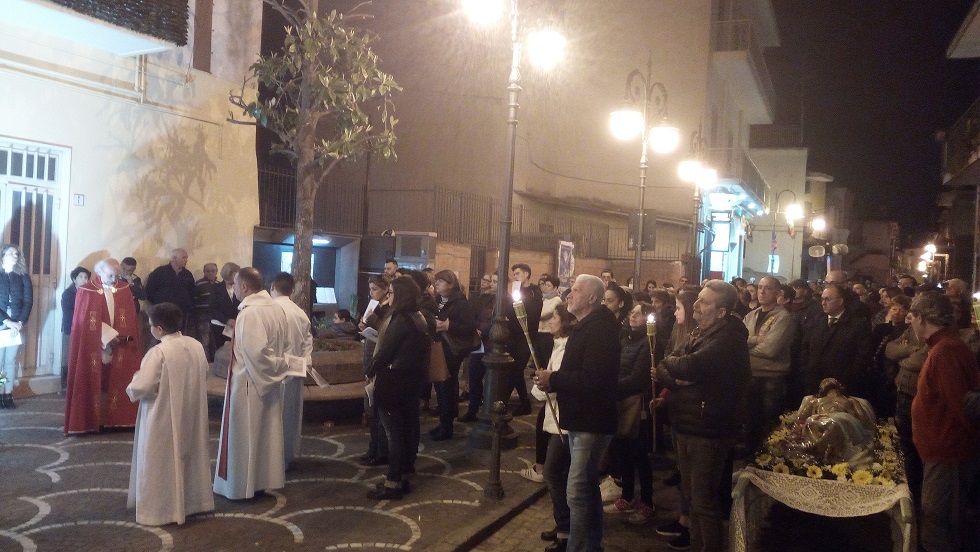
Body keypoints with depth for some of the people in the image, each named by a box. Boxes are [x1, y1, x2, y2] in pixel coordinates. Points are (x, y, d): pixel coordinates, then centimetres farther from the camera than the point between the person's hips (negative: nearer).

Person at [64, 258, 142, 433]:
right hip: (94, 347, -3)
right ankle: (92, 419, 7)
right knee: (94, 383, 1)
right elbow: (85, 320, -9)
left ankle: (114, 419, 10)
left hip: (119, 346, 3)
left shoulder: (124, 289, 4)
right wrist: (109, 335, -15)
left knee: (115, 382, 4)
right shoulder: (87, 291, -5)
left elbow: (130, 316, 5)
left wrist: (125, 335, -11)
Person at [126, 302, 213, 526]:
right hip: (190, 417, 7)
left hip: (162, 419, -7)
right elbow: (203, 377, 10)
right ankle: (192, 501, 29)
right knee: (188, 457, 18)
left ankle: (161, 509, 14)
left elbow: (139, 389, -23)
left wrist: (134, 383, -1)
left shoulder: (158, 353, -22)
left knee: (162, 464, 6)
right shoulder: (196, 346, -2)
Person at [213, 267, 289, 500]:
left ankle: (242, 485, 15)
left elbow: (254, 351, -26)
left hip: (249, 381, -8)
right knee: (266, 432, 15)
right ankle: (264, 479, 25)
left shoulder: (249, 312, -21)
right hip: (270, 383, 8)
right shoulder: (277, 308, 4)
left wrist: (272, 368, -12)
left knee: (245, 433, 5)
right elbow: (283, 345, 8)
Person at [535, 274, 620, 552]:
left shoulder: (599, 328, -19)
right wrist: (552, 380, -1)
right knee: (588, 487, 20)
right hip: (584, 418, 11)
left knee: (577, 492, -9)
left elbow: (593, 378, -29)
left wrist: (553, 379, -19)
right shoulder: (587, 326, 15)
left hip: (591, 421, -11)